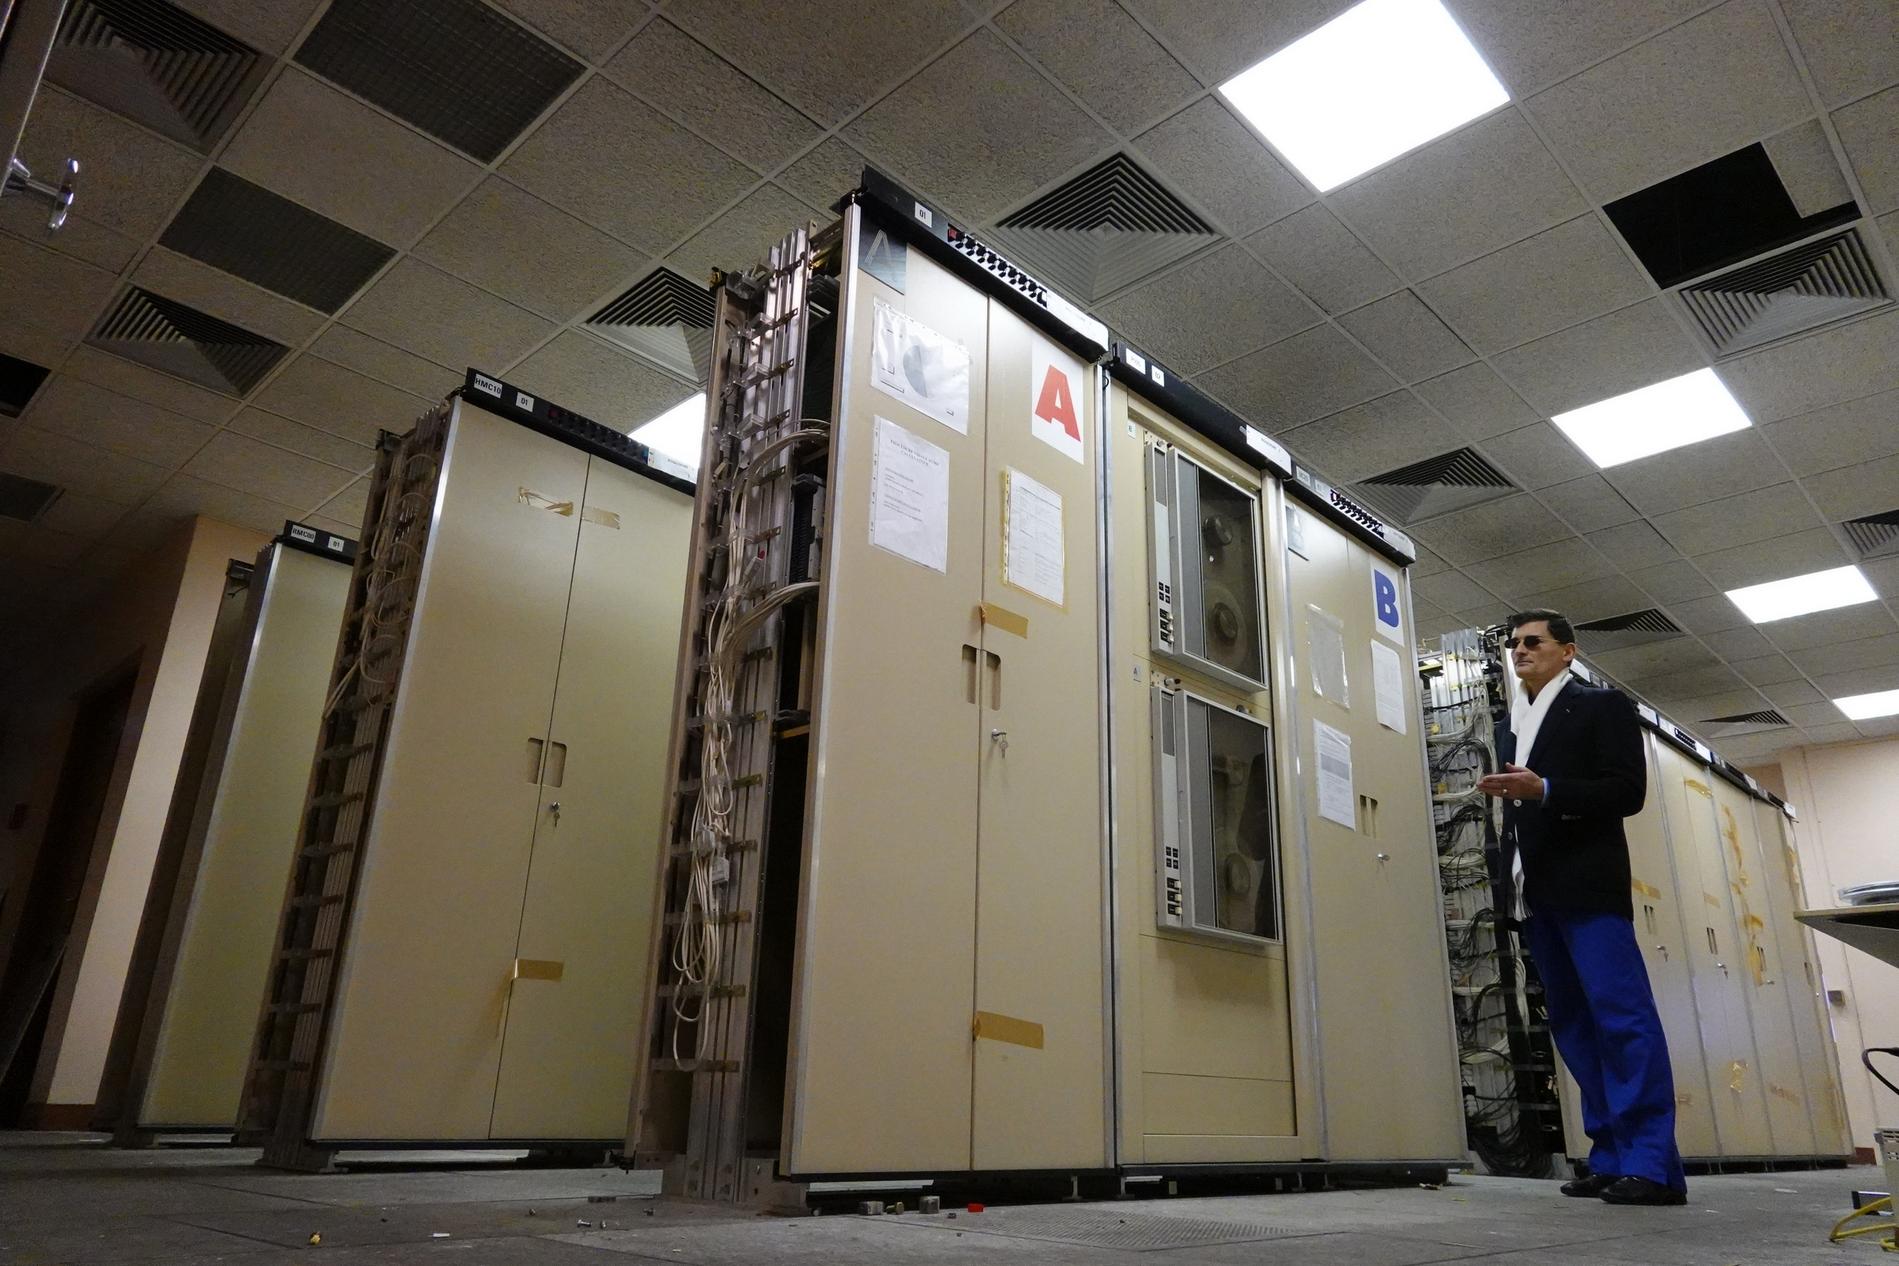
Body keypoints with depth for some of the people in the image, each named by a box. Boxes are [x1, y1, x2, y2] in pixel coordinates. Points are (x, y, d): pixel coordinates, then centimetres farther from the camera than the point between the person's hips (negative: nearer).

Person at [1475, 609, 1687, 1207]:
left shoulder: (1602, 705, 2)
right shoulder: (1515, 722, 20)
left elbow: (1628, 791, -9)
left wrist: (1544, 790, -19)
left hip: (1586, 884, -7)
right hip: (1537, 891, 7)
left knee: (1622, 1016, -10)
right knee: (1573, 1024, 7)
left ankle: (1652, 1163, -8)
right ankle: (1612, 1156, 12)